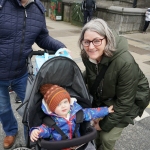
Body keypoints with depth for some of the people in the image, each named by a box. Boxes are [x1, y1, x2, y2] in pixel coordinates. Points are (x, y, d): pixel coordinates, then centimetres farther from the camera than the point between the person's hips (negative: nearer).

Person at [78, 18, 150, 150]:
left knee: (107, 137, -2)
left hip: (129, 101, -4)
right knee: (96, 128, 9)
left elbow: (124, 102, -26)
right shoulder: (87, 55, -19)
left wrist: (105, 124, -17)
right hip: (104, 97, 5)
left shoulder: (125, 63, -37)